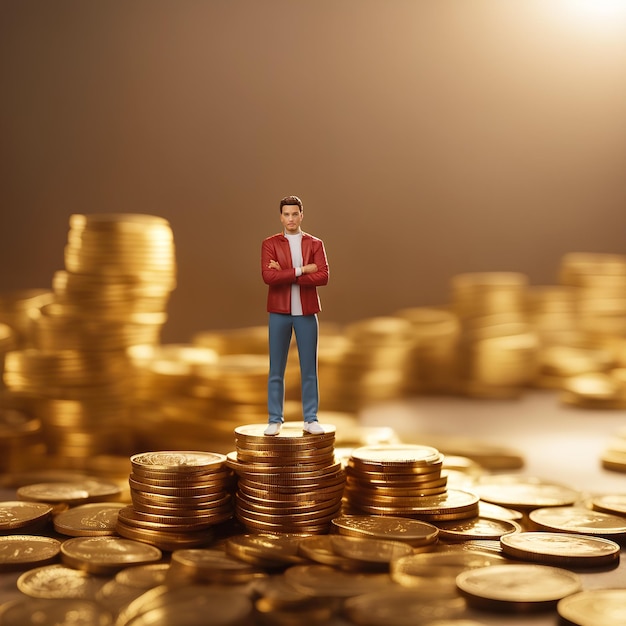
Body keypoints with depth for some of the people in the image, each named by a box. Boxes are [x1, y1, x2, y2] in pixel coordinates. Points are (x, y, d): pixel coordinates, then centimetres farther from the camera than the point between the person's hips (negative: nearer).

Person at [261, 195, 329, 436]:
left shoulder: (315, 244, 5)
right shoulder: (270, 244, 2)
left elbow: (323, 276, -9)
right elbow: (268, 276, -13)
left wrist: (285, 275, -13)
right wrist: (301, 270, -15)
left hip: (306, 313, 1)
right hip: (279, 313, -1)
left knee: (309, 369, 5)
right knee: (276, 370, 4)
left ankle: (311, 419, 13)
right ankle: (275, 420, 12)